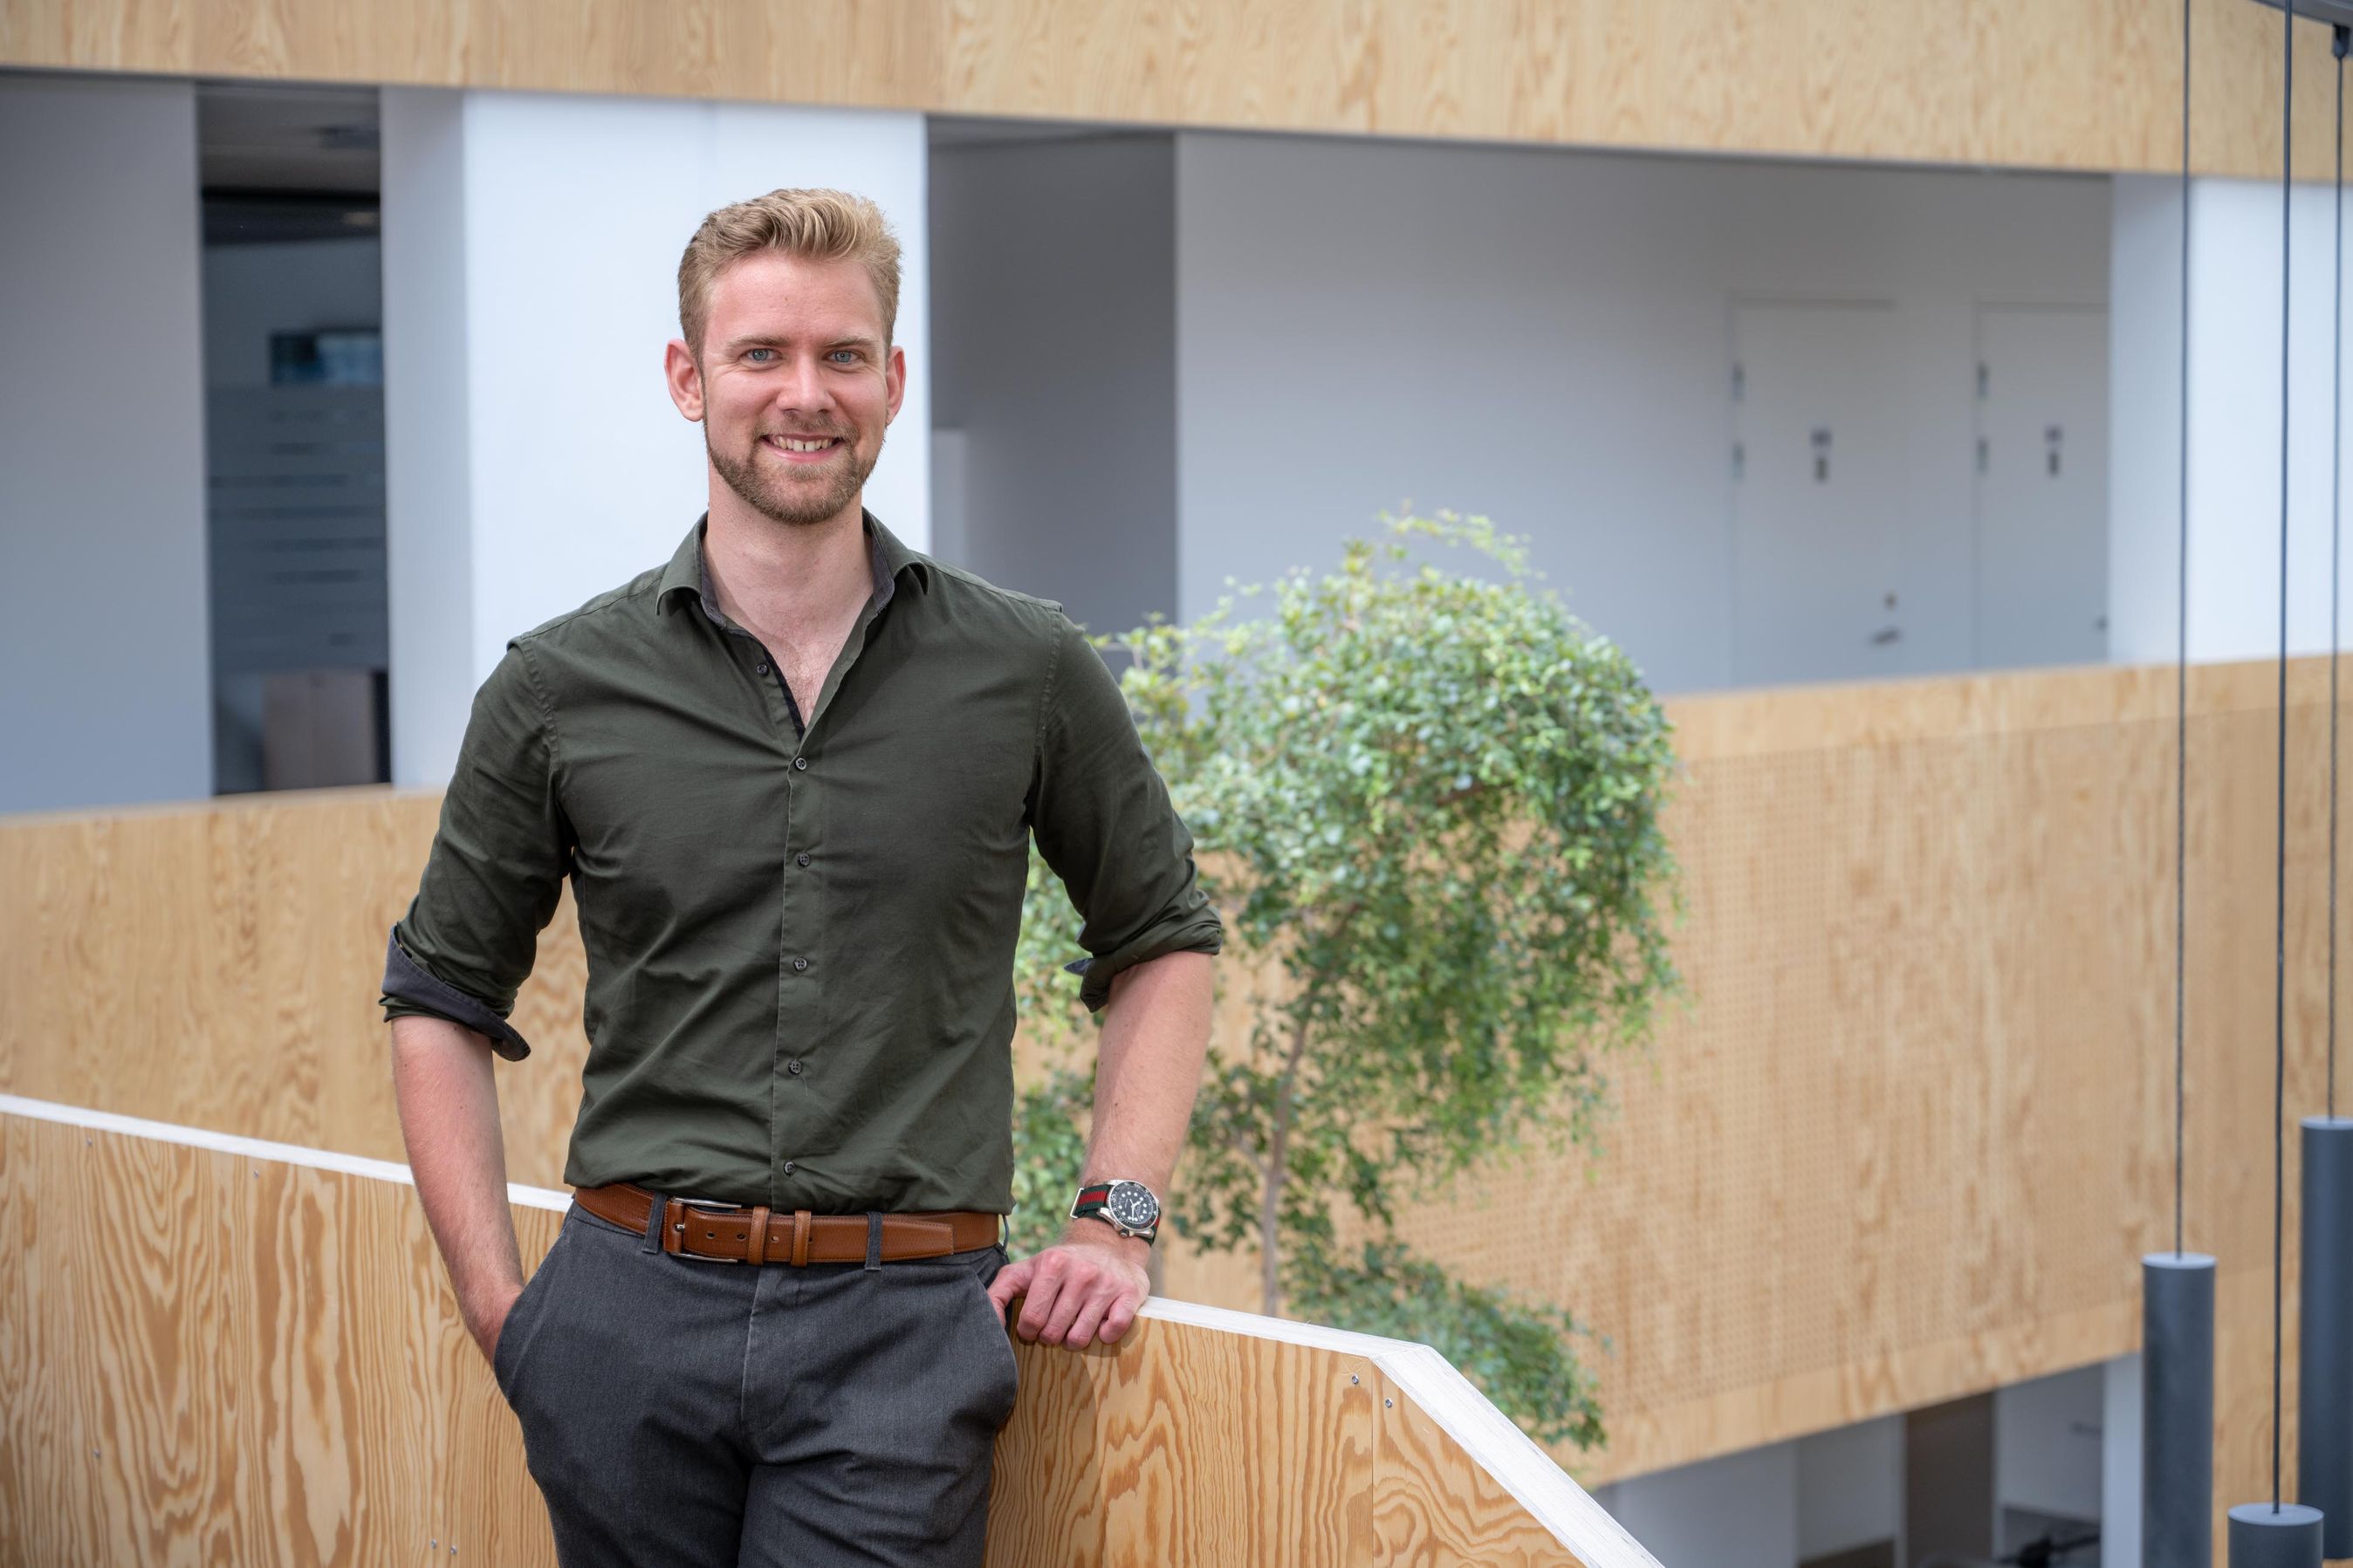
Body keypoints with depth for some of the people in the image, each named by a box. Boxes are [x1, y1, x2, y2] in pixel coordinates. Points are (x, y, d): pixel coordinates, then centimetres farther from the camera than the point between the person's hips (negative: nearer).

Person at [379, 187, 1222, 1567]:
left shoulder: (1027, 674, 3)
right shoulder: (563, 689, 3)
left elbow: (1161, 942, 15)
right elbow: (442, 997, 12)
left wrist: (1118, 1218, 4)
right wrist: (496, 1298, 3)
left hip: (901, 1337, -1)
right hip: (633, 1321, 1)